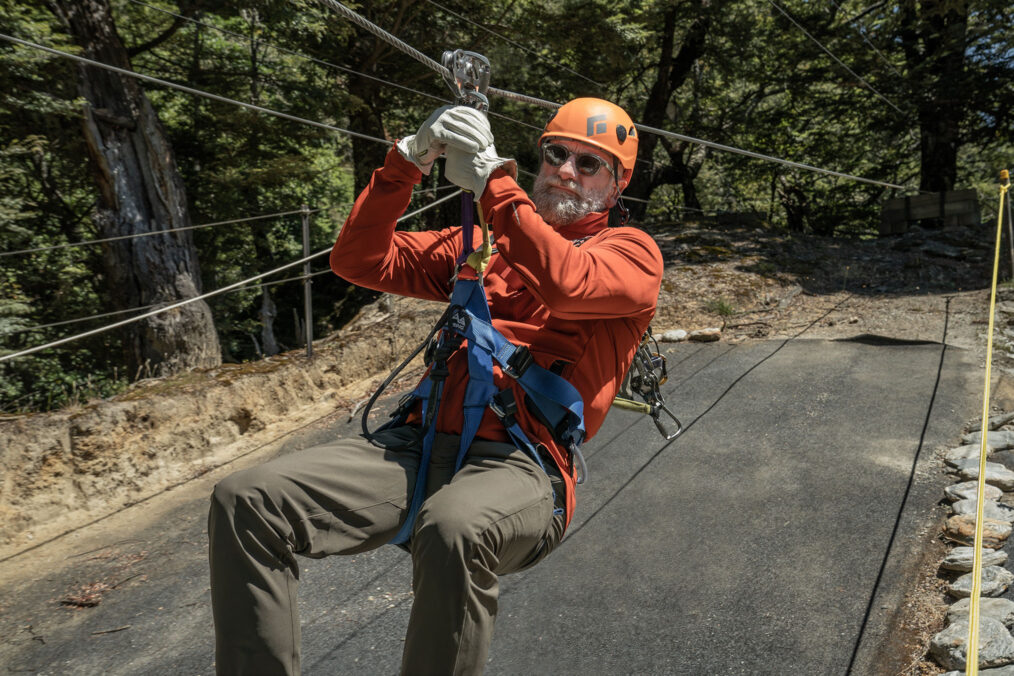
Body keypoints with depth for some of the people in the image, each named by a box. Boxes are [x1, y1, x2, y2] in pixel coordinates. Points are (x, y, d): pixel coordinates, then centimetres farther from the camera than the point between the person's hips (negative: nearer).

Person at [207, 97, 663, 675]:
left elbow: (564, 284, -14)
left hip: (521, 465, -5)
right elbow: (361, 261, 17)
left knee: (453, 528, -40)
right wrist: (411, 159, 6)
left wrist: (492, 177, -10)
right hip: (422, 447, 5)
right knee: (246, 501, -14)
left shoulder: (631, 250, 12)